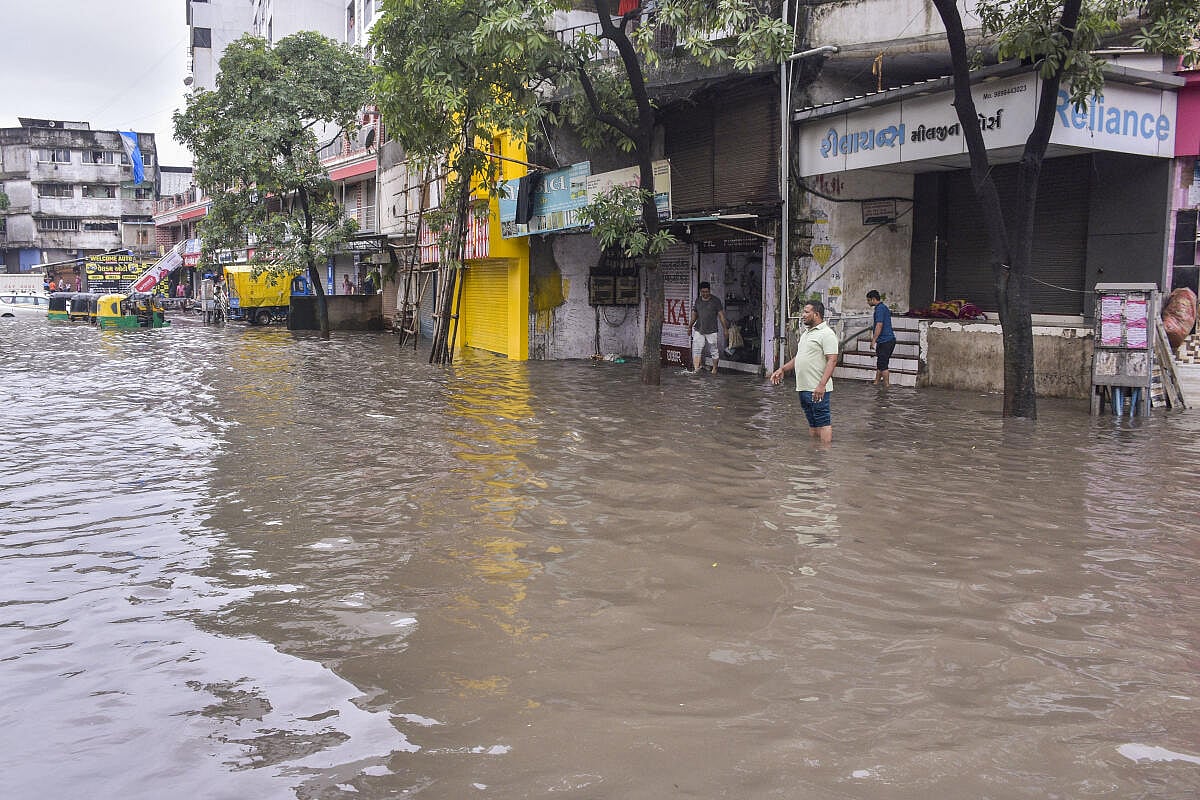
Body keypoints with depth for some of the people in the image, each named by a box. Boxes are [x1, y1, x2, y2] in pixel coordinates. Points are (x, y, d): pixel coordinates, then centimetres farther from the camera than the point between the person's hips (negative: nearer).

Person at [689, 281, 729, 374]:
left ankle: (714, 368, 19)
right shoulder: (698, 300, 9)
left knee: (714, 350, 5)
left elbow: (721, 315, -1)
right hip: (699, 330, 3)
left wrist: (725, 329, -4)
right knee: (696, 350, -6)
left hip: (712, 331, -3)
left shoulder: (715, 301, -2)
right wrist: (691, 324, 9)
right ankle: (696, 368, -6)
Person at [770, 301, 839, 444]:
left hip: (817, 390, -9)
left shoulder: (827, 334, -12)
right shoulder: (805, 333, 18)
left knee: (823, 422, -6)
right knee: (812, 423, 14)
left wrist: (821, 385, -28)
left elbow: (832, 360, -20)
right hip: (803, 388, 9)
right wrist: (782, 369, 15)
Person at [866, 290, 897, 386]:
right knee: (880, 364, 15)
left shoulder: (880, 309, -14)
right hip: (889, 339, 10)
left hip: (885, 341, -10)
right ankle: (877, 382, 22)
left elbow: (879, 326, -21)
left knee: (883, 365, -6)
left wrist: (873, 340, -20)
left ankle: (886, 384, -3)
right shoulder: (884, 307, 19)